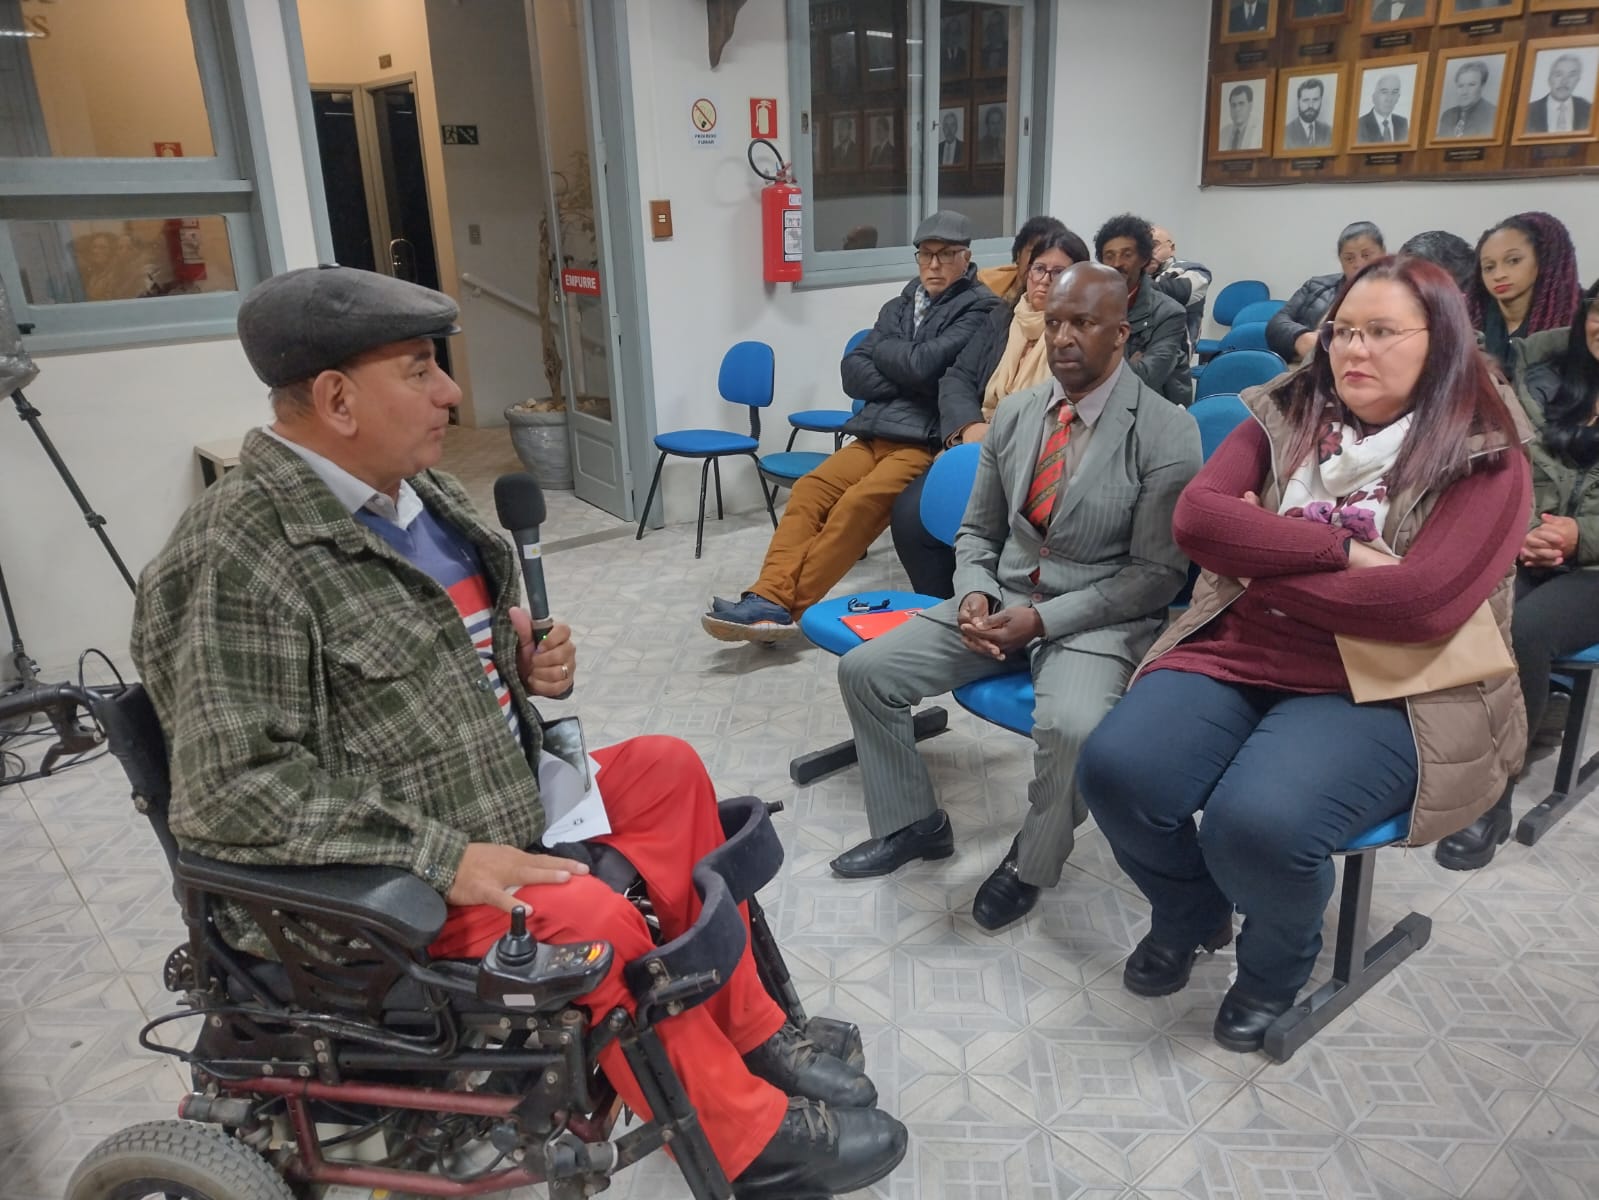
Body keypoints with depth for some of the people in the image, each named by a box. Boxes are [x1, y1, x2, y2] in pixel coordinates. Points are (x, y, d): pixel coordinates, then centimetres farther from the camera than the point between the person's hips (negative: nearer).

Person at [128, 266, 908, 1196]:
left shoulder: (420, 491, 5)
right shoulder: (236, 562, -23)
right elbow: (234, 790, -26)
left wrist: (527, 662, -2)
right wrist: (443, 858, -26)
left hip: (503, 793, 9)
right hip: (375, 880, -9)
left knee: (667, 770, 6)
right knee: (590, 918, -25)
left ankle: (744, 1033, 15)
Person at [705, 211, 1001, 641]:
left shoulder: (980, 307, 0)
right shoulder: (899, 305, 20)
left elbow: (924, 364, -14)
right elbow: (853, 374, 10)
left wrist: (882, 350, 5)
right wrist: (907, 379, -6)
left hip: (927, 443, -6)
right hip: (874, 435, 7)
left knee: (858, 503, -27)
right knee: (809, 490, -15)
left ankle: (783, 607, -24)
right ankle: (769, 597, -23)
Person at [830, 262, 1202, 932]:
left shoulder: (1167, 434, -10)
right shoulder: (1012, 414, 6)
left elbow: (1157, 573, -11)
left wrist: (1044, 619, -20)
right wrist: (975, 594, -9)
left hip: (1098, 619, -5)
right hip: (1000, 601, 6)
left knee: (1071, 726, -36)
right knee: (864, 669, -7)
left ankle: (1031, 863, -3)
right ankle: (912, 825, 15)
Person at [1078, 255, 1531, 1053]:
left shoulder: (1485, 461, -1)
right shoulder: (1283, 417, 10)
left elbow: (1426, 601, -16)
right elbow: (1195, 517, -6)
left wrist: (1261, 559, -9)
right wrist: (1343, 549, -13)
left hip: (1380, 693, -3)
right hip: (1236, 655, 4)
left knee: (1258, 822, -32)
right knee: (1115, 770, -23)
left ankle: (1277, 963, 8)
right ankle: (1188, 916, 13)